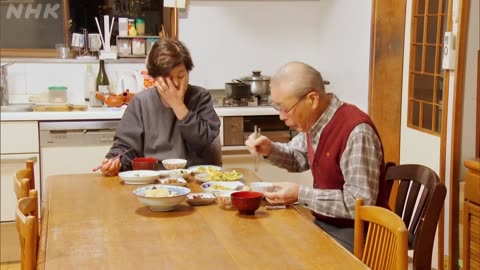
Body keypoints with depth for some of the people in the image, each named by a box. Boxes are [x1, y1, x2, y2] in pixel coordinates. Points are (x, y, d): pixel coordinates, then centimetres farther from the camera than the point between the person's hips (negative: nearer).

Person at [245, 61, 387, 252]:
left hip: (355, 236, -8)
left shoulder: (356, 131, -27)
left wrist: (301, 194, -23)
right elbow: (297, 158, 20)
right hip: (324, 224, 8)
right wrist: (270, 150, -1)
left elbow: (361, 202, -28)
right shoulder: (314, 121, 1)